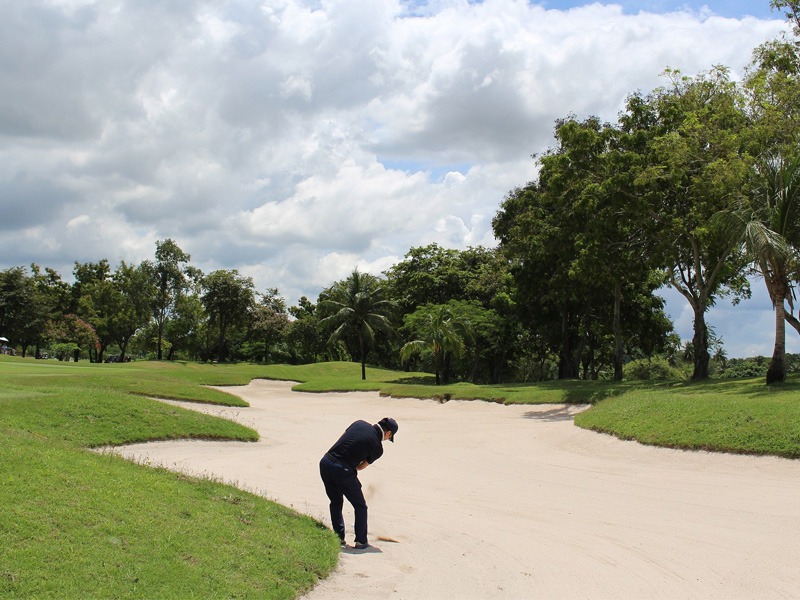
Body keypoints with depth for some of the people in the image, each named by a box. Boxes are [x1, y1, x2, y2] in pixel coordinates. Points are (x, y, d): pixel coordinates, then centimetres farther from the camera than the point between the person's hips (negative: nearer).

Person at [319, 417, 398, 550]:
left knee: (335, 502, 24)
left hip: (325, 462, 6)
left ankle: (338, 538, 27)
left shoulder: (360, 423, 9)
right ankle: (361, 541, 17)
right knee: (360, 506, 15)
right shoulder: (377, 448, -2)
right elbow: (361, 467, 7)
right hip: (343, 470, -5)